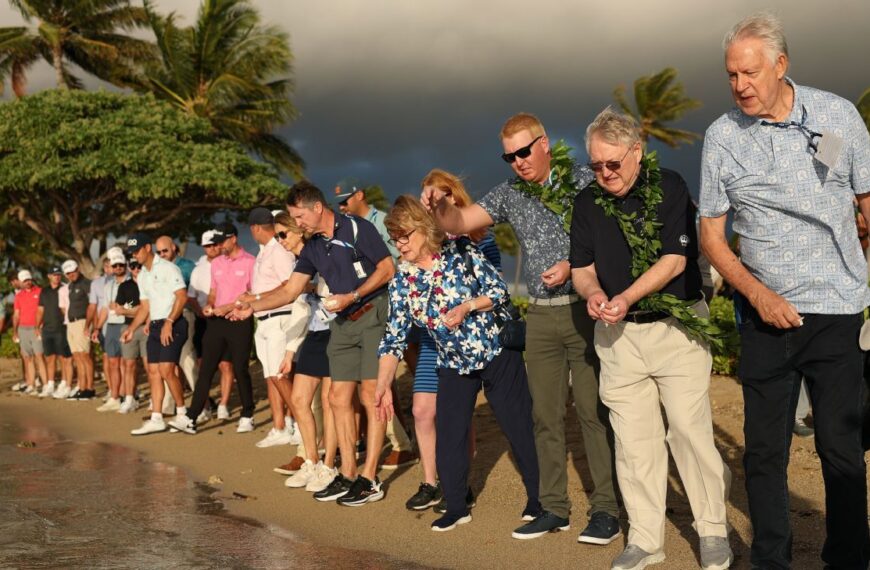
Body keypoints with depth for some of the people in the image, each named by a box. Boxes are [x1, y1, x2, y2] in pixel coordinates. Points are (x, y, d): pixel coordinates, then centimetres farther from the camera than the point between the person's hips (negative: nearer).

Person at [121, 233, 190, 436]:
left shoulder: (167, 268, -8)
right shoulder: (142, 276, 17)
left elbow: (182, 296, -15)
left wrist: (169, 322, -21)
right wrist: (132, 328, 10)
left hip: (172, 325, -8)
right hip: (155, 326, 8)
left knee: (166, 370, -14)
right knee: (153, 371, 4)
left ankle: (182, 413, 0)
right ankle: (156, 419, 6)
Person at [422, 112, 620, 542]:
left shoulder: (582, 181, -4)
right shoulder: (510, 194, 10)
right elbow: (460, 223, 5)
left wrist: (573, 266, -20)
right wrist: (440, 207, -16)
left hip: (584, 310, -5)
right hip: (540, 316, 5)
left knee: (593, 411, -5)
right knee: (546, 414, 8)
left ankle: (606, 509, 2)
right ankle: (554, 507, 16)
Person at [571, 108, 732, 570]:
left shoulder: (669, 187, -6)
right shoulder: (587, 202, 6)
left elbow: (674, 260, -12)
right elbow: (581, 267, 9)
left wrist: (626, 297, -23)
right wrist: (592, 292, -13)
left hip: (676, 325, -3)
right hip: (618, 335, 4)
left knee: (689, 428, -5)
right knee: (632, 439, 5)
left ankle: (713, 530, 11)